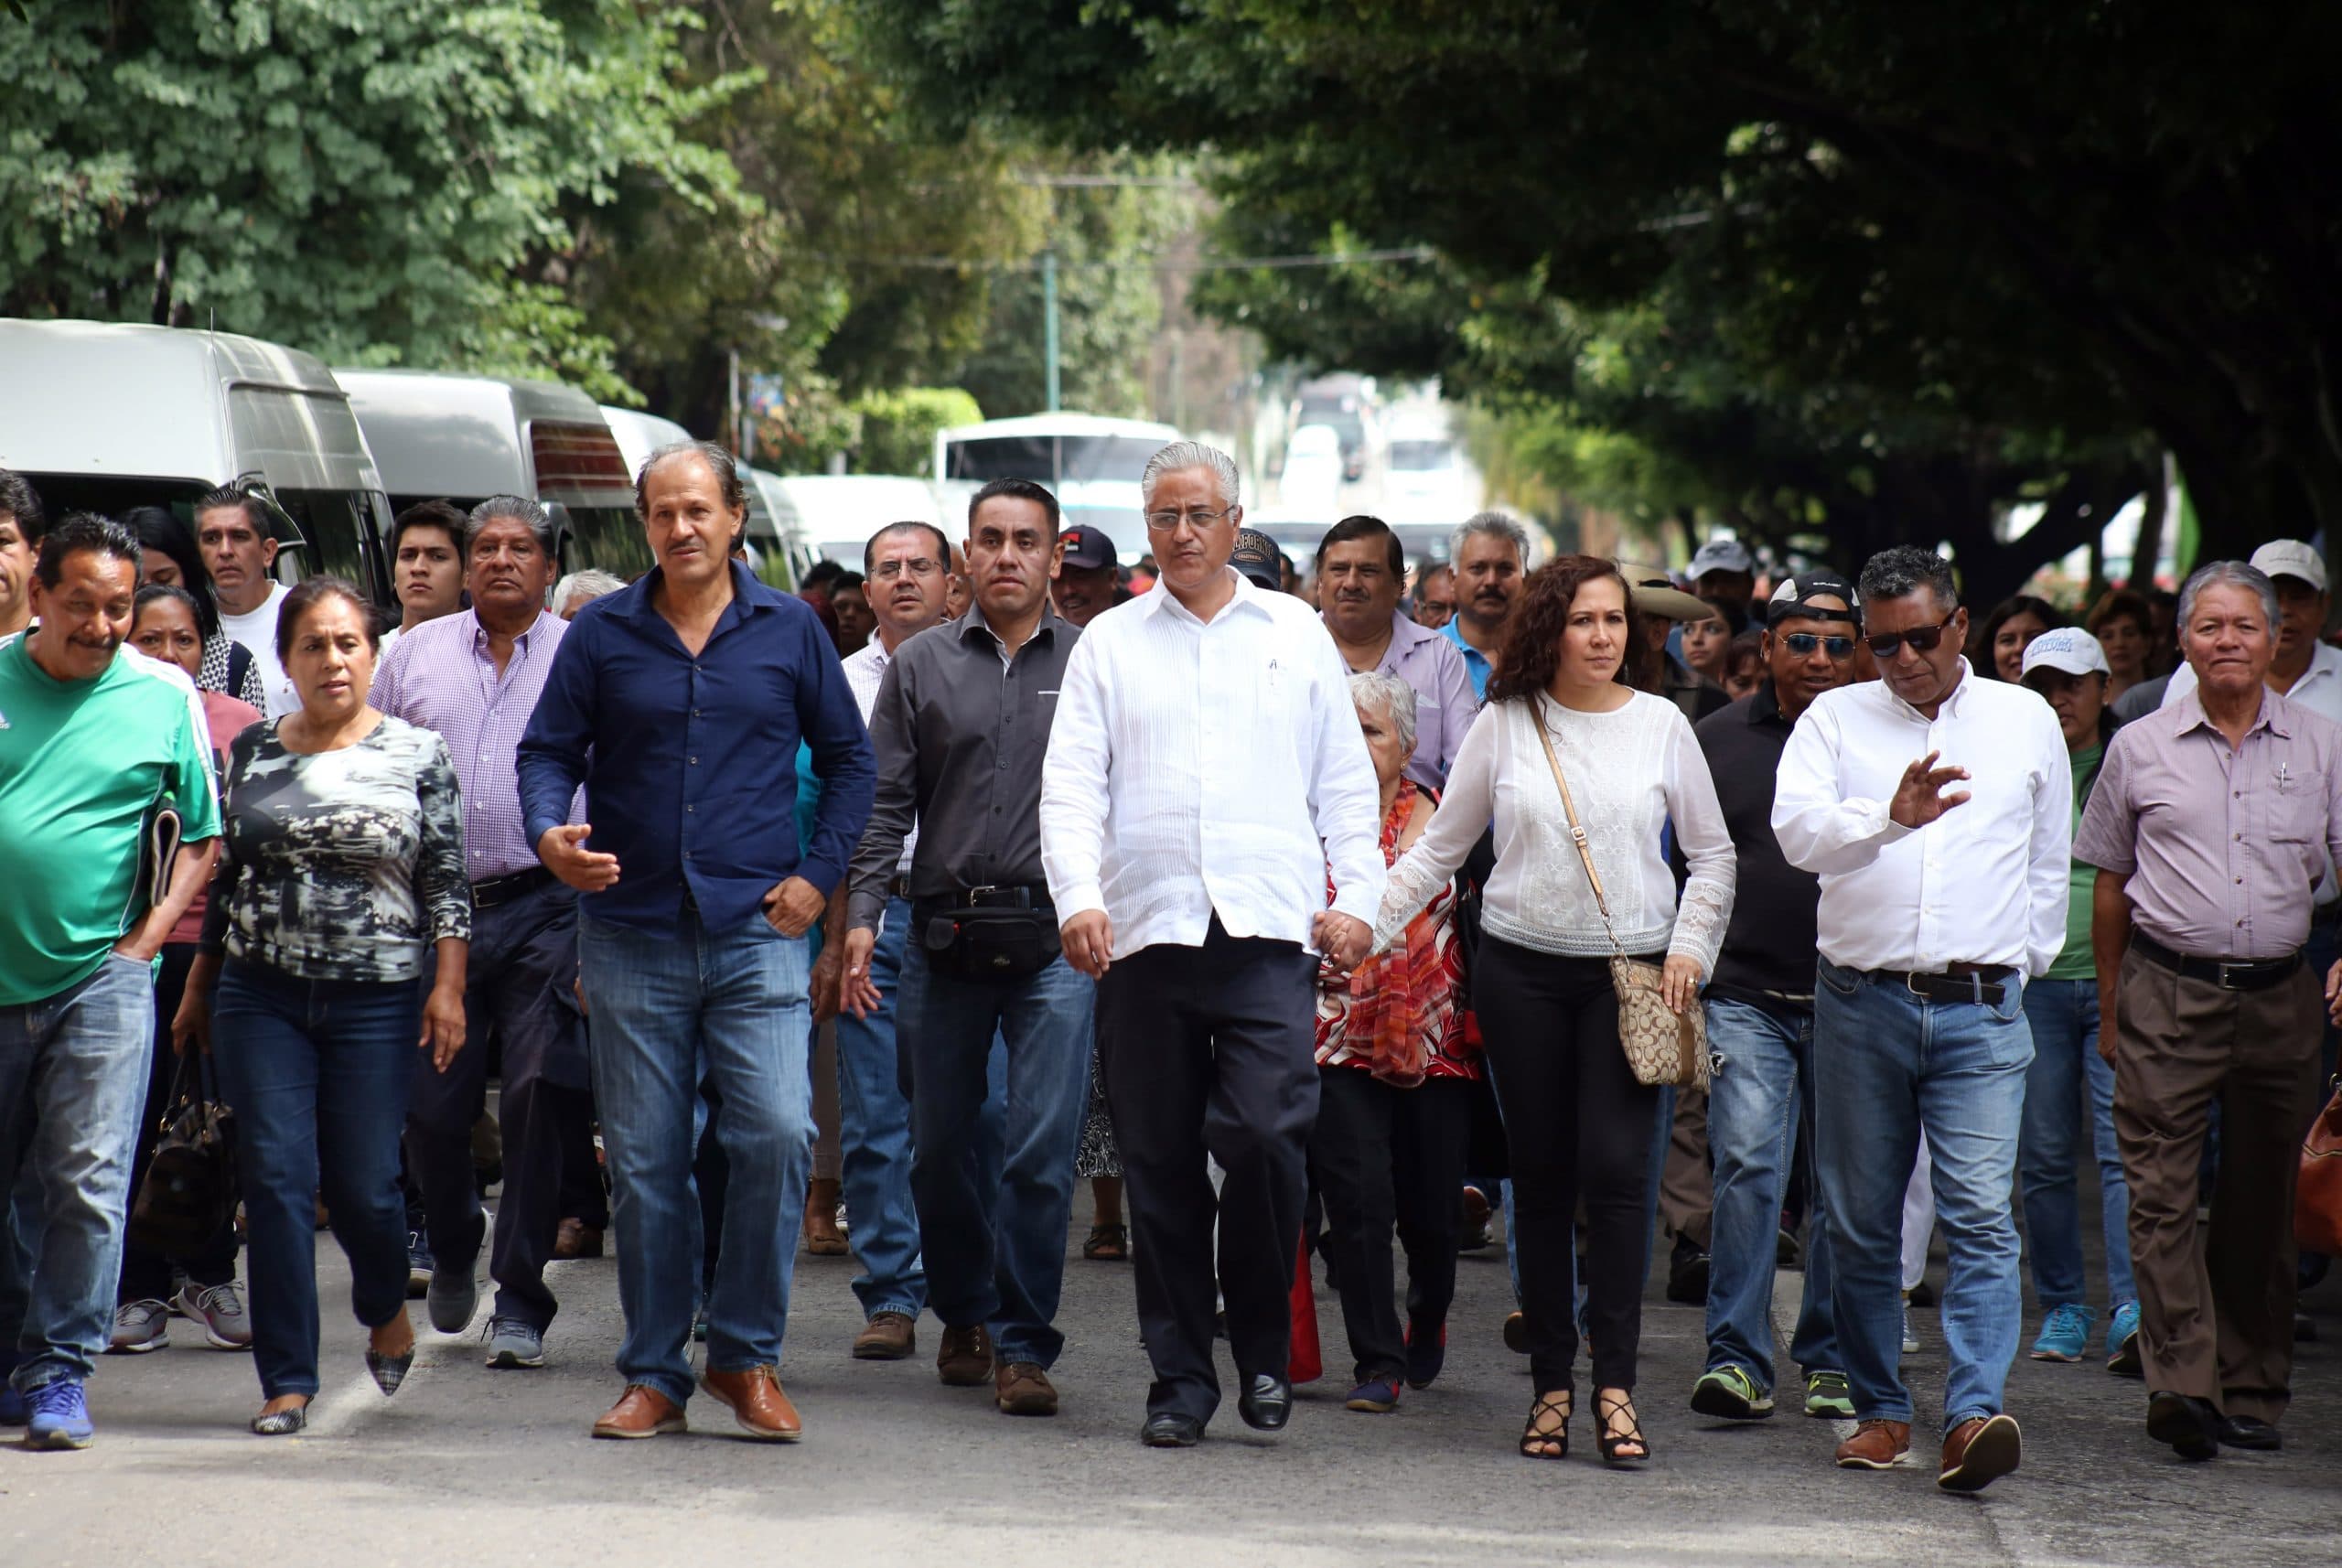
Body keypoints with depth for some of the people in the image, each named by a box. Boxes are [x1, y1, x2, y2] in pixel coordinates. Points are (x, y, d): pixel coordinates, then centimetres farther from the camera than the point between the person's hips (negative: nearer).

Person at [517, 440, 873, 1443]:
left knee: (777, 1132, -15)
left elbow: (848, 758, 13)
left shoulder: (789, 630, 7)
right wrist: (549, 836, -13)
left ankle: (747, 1355, 0)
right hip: (631, 936, 1)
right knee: (643, 1164, 3)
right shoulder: (601, 635, 6)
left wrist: (817, 874, 2)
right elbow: (547, 750, 7)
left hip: (756, 929, -1)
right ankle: (654, 1376, 13)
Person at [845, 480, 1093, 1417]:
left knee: (1042, 1150, -8)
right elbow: (885, 801, 8)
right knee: (942, 1146, 9)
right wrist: (862, 912, -3)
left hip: (1055, 939, -2)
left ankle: (1022, 1342, -1)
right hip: (945, 934, 2)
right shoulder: (922, 666, 10)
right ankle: (964, 1317, 28)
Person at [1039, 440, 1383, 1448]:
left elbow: (1345, 780, 14)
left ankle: (1265, 1347, 5)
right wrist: (1079, 897, -9)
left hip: (1270, 930, -1)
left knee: (1265, 1137, -15)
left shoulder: (1296, 635, 15)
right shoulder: (1110, 643, 13)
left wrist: (1356, 897, 2)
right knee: (1160, 1165, 2)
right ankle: (1180, 1379, 9)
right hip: (1144, 933, 1)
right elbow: (1071, 786, 6)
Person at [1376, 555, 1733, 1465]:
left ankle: (1615, 1384, -10)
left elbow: (1712, 852, 12)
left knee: (1615, 1169, -12)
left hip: (1631, 974, -1)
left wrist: (1690, 948, 0)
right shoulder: (1505, 724, 4)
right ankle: (1551, 1383, 10)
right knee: (1541, 1177, 3)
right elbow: (1439, 847, 10)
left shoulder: (1660, 725, 4)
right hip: (1522, 972, 1)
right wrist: (1364, 924, 3)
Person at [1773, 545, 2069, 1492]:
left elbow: (2050, 857, 22)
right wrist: (1891, 815, -28)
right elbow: (1797, 830, -11)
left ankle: (1974, 1415, -20)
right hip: (1861, 1004, 1)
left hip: (1981, 1010, -1)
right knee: (1862, 1223, 6)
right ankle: (1880, 1410, 17)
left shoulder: (2027, 722, 11)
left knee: (1981, 1218, -13)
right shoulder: (1835, 720, 7)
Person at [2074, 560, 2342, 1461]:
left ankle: (2252, 1391, 15)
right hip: (2168, 995, -1)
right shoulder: (2139, 748, 6)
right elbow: (2111, 885, 13)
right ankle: (2180, 1385, -16)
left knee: (2261, 1201, 7)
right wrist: (2111, 1007, 12)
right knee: (2162, 1195, -11)